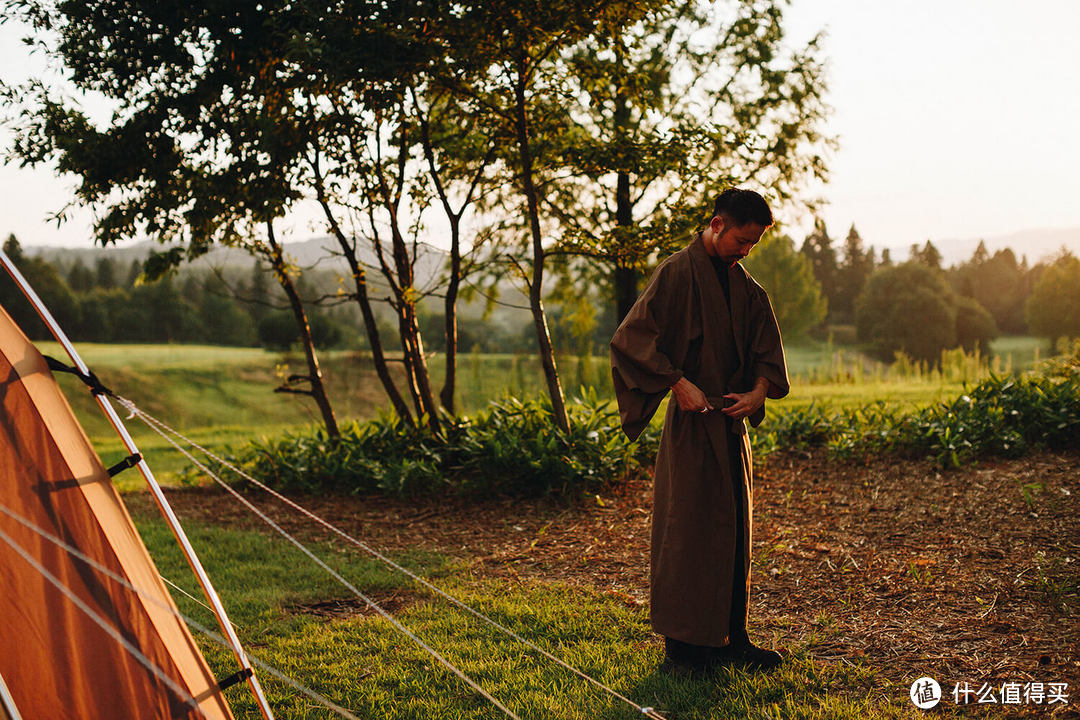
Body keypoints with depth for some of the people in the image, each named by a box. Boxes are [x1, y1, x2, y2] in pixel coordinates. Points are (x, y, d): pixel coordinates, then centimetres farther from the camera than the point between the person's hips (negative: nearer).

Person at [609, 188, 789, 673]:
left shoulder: (743, 285, 12)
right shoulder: (677, 273, -10)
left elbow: (766, 346, 16)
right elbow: (632, 337, -16)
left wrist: (758, 391, -1)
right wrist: (678, 383, -20)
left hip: (730, 422, 8)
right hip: (692, 421, -7)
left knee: (733, 528, 11)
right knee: (689, 528, -3)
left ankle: (730, 638, 21)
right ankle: (682, 646, 6)